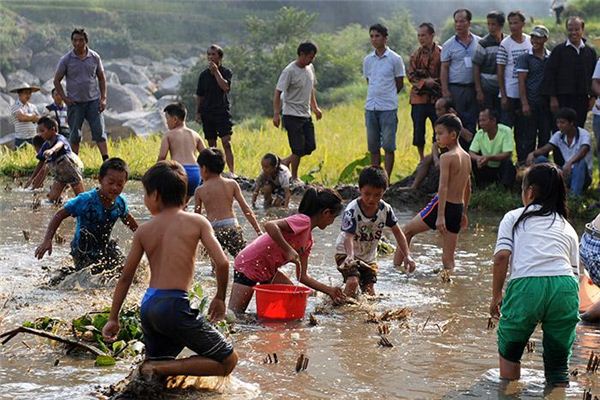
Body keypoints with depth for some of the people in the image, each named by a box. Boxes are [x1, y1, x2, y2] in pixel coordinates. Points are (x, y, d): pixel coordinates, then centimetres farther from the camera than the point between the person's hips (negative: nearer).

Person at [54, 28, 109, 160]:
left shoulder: (95, 57, 3)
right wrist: (64, 98, -5)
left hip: (93, 101, 1)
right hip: (75, 103, -1)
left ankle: (106, 160, -10)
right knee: (75, 134, 5)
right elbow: (56, 80, 4)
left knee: (99, 131, -6)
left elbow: (101, 78, 12)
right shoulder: (66, 60, -3)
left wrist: (103, 98, 3)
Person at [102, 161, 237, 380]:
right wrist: (220, 298, 7)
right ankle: (162, 368, -10)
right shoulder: (197, 222, -2)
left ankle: (153, 365, -3)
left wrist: (113, 318, 20)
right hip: (174, 305, -6)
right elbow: (222, 263, -10)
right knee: (228, 361, 3)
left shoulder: (144, 230, 8)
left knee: (155, 362, 31)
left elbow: (125, 277, 11)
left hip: (148, 305, 6)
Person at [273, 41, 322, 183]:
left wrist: (315, 107, 22)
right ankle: (294, 178, 10)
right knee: (299, 149, -7)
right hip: (292, 116, -8)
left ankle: (284, 162, 19)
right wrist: (276, 114, -22)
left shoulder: (310, 68, 8)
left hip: (306, 115, 8)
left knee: (310, 146, 4)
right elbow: (278, 92, -16)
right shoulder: (289, 71, -16)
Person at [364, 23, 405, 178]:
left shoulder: (395, 59, -4)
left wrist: (387, 96, 9)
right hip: (370, 107, 5)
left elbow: (400, 84, 3)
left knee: (388, 146, -3)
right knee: (373, 147, 8)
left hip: (388, 108, -4)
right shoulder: (367, 60, 9)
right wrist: (377, 96, 12)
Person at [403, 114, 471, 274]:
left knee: (406, 231, 10)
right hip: (458, 208, 7)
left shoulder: (446, 157, -14)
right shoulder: (466, 157, 10)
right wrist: (464, 213, 27)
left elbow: (443, 187, -22)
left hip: (443, 205, -7)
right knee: (448, 257, 8)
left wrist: (440, 215, -27)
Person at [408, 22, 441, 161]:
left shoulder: (441, 53, -2)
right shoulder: (415, 55, 8)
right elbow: (411, 76, 2)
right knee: (418, 130, 6)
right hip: (418, 98, 3)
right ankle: (422, 160, 20)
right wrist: (424, 82, -15)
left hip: (437, 98, -3)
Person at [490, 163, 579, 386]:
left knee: (509, 350, 22)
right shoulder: (567, 228, 25)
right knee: (558, 363, 14)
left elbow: (501, 257, 1)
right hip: (565, 287, 2)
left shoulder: (514, 217, 16)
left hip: (526, 286, -2)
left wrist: (496, 296, 10)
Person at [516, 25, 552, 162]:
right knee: (528, 137, -3)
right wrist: (524, 104, -12)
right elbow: (521, 82, -4)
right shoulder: (525, 58, -1)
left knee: (545, 137, 7)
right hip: (530, 104, -3)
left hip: (546, 104, 3)